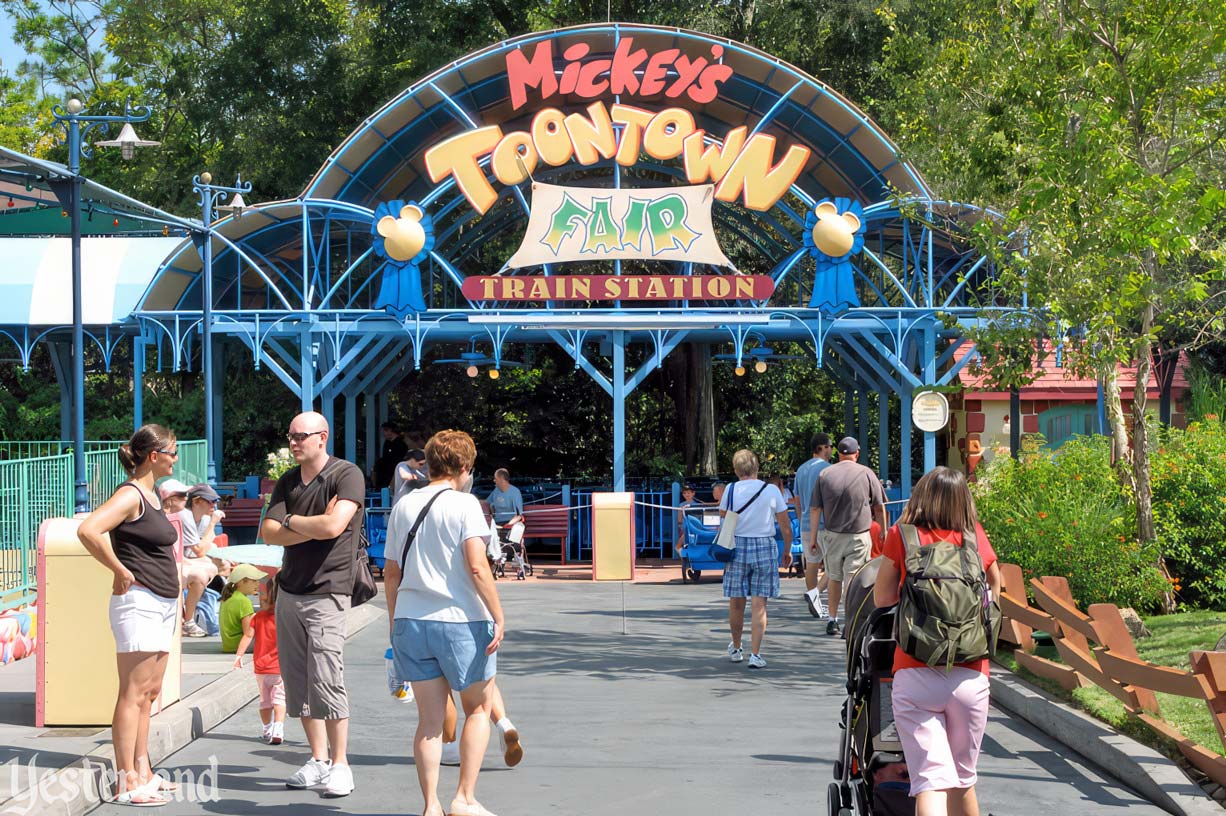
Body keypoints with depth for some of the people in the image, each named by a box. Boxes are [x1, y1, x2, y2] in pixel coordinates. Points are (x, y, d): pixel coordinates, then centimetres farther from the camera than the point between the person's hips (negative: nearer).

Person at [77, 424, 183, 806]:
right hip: (139, 602, -10)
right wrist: (120, 572, -19)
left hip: (162, 603, 10)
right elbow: (88, 530, -28)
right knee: (134, 693, -8)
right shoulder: (130, 494, -13)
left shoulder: (152, 495, 15)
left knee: (149, 692, 13)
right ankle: (126, 782, -7)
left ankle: (142, 771, 20)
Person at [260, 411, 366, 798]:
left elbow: (333, 526, -21)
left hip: (327, 593, -7)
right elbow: (269, 532, 2)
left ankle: (340, 765, -2)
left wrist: (291, 521, -5)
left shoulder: (347, 475, -8)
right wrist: (313, 526, -11)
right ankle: (318, 760, 16)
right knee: (297, 681, 7)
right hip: (289, 591, 7)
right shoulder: (288, 481, 12)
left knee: (326, 680, -11)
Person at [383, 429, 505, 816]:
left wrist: (395, 621, 23)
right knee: (479, 709, 11)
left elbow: (391, 573, 14)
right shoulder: (464, 504, -7)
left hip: (410, 621, 5)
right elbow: (477, 567, -16)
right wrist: (498, 616, -11)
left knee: (429, 719, 8)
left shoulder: (403, 506, 10)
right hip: (460, 623, -5)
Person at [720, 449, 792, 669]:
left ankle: (736, 649, 29)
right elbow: (786, 526, 2)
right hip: (765, 547, -1)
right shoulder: (772, 490, -2)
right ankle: (755, 655, -4)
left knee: (736, 603, 13)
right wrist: (787, 551, 15)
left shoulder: (731, 490, -2)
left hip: (737, 546, 1)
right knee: (759, 605, 1)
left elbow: (722, 518, 3)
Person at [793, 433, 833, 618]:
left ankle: (815, 606, 14)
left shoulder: (801, 470, 15)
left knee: (811, 564, 10)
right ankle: (815, 592, -19)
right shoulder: (826, 468, -10)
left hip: (806, 525, 7)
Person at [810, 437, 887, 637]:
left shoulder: (825, 474, 2)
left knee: (834, 578, 16)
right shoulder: (866, 474, -3)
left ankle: (832, 621, 21)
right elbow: (879, 508, 1)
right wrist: (884, 532, 13)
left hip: (832, 535, 2)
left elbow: (815, 509, 2)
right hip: (859, 536, -2)